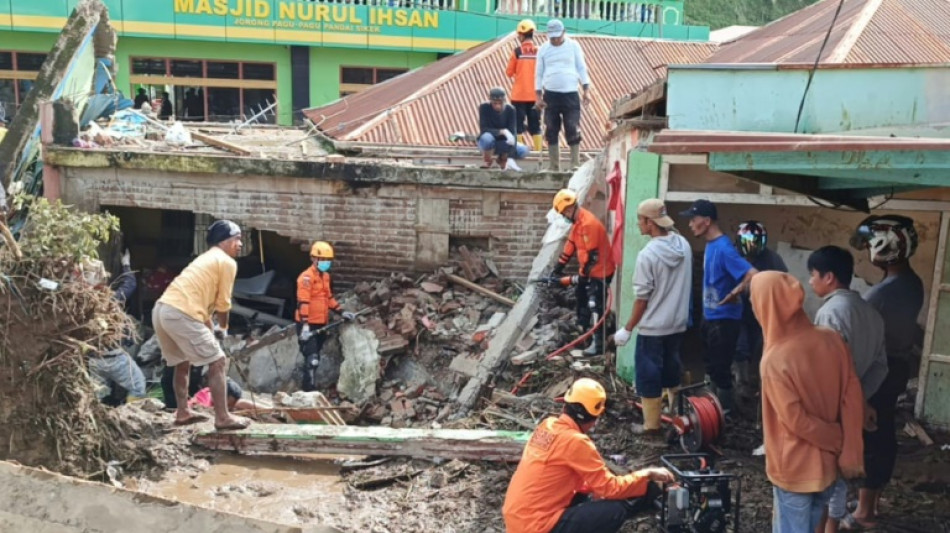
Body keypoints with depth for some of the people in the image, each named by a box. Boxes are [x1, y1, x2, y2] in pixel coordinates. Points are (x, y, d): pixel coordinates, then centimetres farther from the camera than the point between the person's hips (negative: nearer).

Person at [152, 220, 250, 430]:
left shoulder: (206, 259, 29)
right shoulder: (227, 262, 1)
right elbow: (223, 303, 1)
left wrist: (211, 328, 30)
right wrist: (222, 328, 18)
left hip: (161, 309, 10)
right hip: (181, 314, -9)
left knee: (182, 363, 26)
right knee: (218, 362, -2)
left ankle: (183, 412, 32)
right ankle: (222, 418, 0)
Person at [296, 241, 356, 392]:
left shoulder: (325, 276, 13)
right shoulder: (307, 277, -16)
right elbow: (302, 303, -22)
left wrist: (342, 312, 13)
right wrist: (305, 325, -28)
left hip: (321, 324, 9)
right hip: (308, 325, -9)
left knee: (315, 358, 17)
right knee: (312, 359, -12)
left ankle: (307, 386, 29)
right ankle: (310, 389, -10)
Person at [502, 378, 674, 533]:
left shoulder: (547, 425, 7)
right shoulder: (575, 441, -17)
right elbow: (610, 489, -9)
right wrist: (647, 475, 2)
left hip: (517, 518, 9)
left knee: (582, 496, 26)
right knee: (616, 511, -9)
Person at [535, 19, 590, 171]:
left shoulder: (573, 46, 5)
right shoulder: (543, 49, 8)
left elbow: (582, 68, 6)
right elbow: (539, 73, 10)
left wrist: (586, 90, -3)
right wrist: (538, 96, 2)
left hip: (571, 95, -2)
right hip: (550, 95, 2)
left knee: (573, 130, -6)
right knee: (551, 131, 2)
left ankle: (575, 163, 0)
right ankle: (554, 165, 9)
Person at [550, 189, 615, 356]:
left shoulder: (588, 223, -28)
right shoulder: (578, 221, 6)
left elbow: (591, 255, -27)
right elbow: (570, 244, 13)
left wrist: (581, 277, -18)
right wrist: (558, 267, 11)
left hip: (600, 270, -11)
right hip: (590, 269, 11)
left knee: (595, 306, -9)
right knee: (581, 296, 25)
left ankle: (598, 343, -5)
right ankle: (582, 329, 43)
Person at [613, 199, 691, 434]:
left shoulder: (648, 254, -21)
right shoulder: (683, 245, -2)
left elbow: (642, 298, -16)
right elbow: (682, 285, 8)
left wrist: (627, 329, -7)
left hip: (652, 327, -7)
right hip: (678, 323, 7)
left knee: (648, 375, 6)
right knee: (671, 370, 22)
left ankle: (652, 424, 15)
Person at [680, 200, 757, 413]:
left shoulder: (723, 248, -24)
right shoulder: (711, 244, 6)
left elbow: (753, 274, -34)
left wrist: (733, 294, -26)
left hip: (723, 319, -10)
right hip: (710, 316, 10)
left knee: (721, 368, 2)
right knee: (711, 364, 21)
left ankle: (725, 411, 16)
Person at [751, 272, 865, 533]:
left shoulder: (775, 360, -25)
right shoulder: (831, 339, -9)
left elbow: (797, 421, -22)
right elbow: (852, 398, -6)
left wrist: (838, 441, -6)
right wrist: (850, 452, -1)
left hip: (795, 467, -6)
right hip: (827, 461, 6)